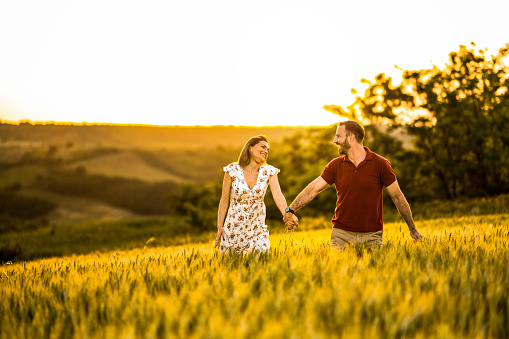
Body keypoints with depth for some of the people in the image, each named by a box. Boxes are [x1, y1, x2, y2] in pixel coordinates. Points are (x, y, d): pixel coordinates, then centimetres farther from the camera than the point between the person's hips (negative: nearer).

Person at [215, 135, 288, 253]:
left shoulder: (269, 172, -6)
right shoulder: (233, 170, -10)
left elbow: (278, 196, -19)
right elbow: (224, 200, -5)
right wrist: (220, 227, -8)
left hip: (257, 226, 1)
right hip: (234, 227, -1)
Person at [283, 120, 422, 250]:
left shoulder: (380, 164, -4)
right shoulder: (336, 165, 4)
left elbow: (398, 197, 1)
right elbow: (312, 190, 2)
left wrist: (412, 229, 3)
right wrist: (290, 210, -10)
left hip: (372, 236, -2)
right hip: (341, 234, 2)